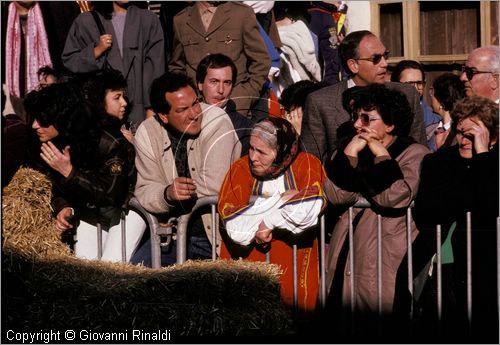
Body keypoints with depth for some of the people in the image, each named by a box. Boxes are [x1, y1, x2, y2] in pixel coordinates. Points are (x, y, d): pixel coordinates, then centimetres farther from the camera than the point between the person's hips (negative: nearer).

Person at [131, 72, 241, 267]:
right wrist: (167, 194, -25)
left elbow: (213, 186, -21)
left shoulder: (216, 121, -14)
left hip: (220, 233, -4)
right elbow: (145, 191, -4)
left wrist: (182, 190, -8)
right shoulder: (147, 134, -1)